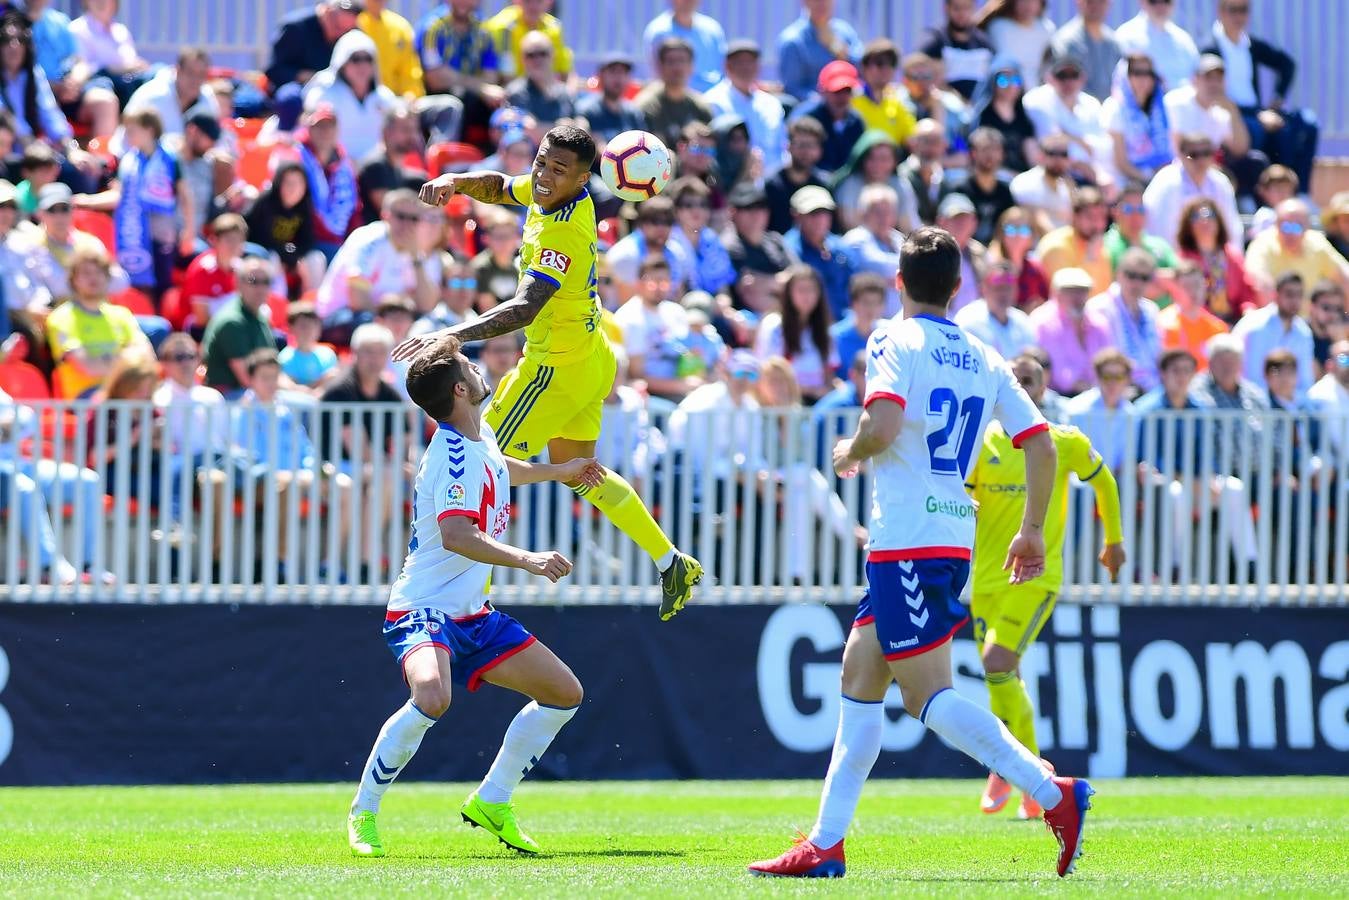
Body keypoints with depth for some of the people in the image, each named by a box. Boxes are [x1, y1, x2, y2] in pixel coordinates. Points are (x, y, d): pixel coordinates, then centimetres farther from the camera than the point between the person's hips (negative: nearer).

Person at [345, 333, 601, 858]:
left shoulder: (481, 437, 8)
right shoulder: (453, 455, -23)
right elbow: (455, 535, -39)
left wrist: (559, 472, 43)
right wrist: (527, 560, -46)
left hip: (472, 615, 10)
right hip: (425, 611, -10)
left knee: (565, 694, 11)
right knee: (432, 695, -37)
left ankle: (491, 802, 20)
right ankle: (363, 814, -20)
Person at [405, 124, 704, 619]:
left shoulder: (565, 237, -33)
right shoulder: (545, 189, -5)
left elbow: (524, 309, -44)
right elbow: (499, 188, 16)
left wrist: (451, 336, -53)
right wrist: (455, 181, -6)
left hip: (558, 369, -10)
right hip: (591, 357, 10)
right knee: (577, 471, 21)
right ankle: (671, 564, 27)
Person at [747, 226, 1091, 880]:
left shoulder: (896, 341, -6)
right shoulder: (983, 358, 13)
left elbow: (882, 425, -22)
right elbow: (1041, 444, 10)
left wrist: (850, 452, 0)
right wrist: (1033, 530, 19)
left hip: (906, 543, -8)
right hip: (954, 540, 8)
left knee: (928, 695, -8)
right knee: (859, 678, 13)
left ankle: (1052, 792, -19)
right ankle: (825, 844, 11)